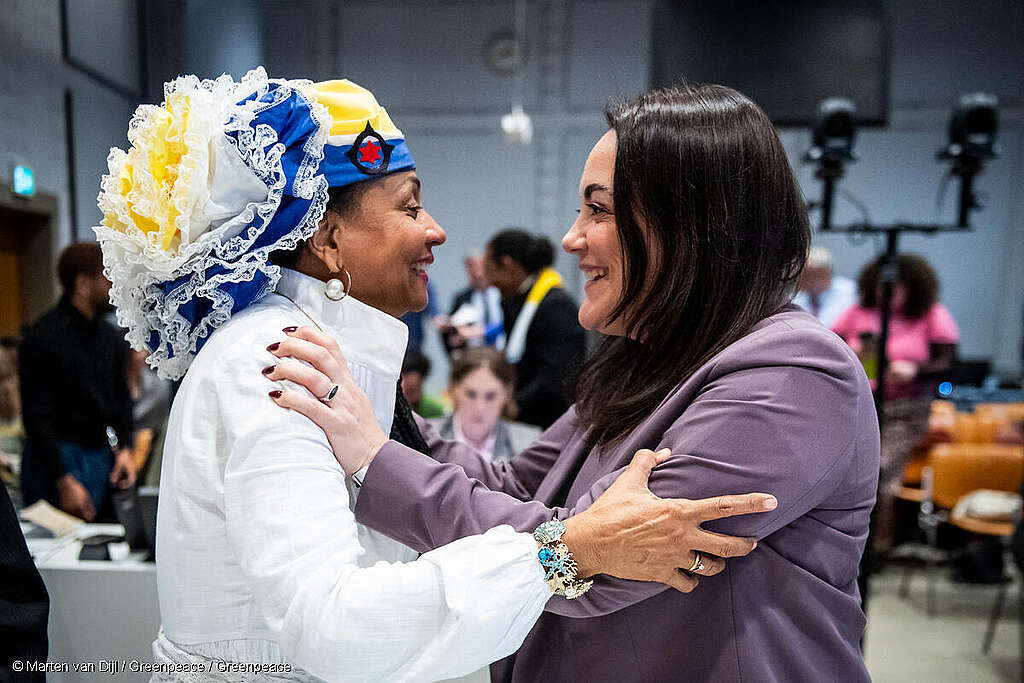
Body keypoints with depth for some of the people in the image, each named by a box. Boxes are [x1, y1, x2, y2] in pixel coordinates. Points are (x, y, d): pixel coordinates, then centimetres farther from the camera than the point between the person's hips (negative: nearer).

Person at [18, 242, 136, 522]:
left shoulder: (111, 335, 10)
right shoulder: (43, 337, -10)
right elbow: (37, 416, -13)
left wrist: (125, 449, 3)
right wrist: (64, 480, -17)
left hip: (103, 455, 6)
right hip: (56, 457, -6)